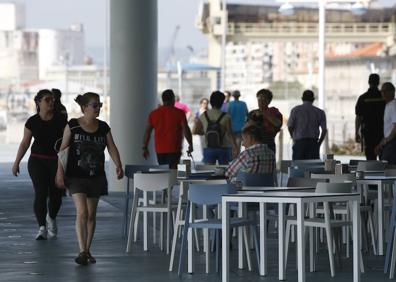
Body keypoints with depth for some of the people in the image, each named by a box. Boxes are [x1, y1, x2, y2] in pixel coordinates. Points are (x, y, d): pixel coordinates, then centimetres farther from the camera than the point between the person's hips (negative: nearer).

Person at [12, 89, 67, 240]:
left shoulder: (60, 120, -2)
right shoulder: (32, 122, -3)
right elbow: (25, 143, 6)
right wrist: (16, 163, 7)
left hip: (56, 162, 1)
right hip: (37, 161, -1)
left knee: (56, 195, 1)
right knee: (40, 193, -14)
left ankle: (51, 218, 32)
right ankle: (42, 228, -10)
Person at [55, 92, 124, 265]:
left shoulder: (103, 128, 4)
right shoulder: (72, 126, -6)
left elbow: (112, 147, -2)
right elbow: (63, 150, -3)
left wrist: (118, 165, -19)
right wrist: (59, 173, -8)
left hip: (96, 177, 4)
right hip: (76, 176, -4)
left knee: (91, 214, 9)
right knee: (82, 212, -15)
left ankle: (87, 250, 20)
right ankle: (82, 252, -16)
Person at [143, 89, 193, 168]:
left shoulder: (153, 113, 8)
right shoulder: (179, 113, -4)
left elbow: (147, 132, 9)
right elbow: (186, 130, -6)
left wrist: (145, 148, 15)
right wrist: (190, 145, 4)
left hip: (159, 150, 4)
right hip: (174, 150, -4)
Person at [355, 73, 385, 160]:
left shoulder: (363, 98, -3)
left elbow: (358, 117, -2)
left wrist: (356, 133, 6)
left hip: (368, 132, -1)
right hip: (382, 132, 1)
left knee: (370, 157, 0)